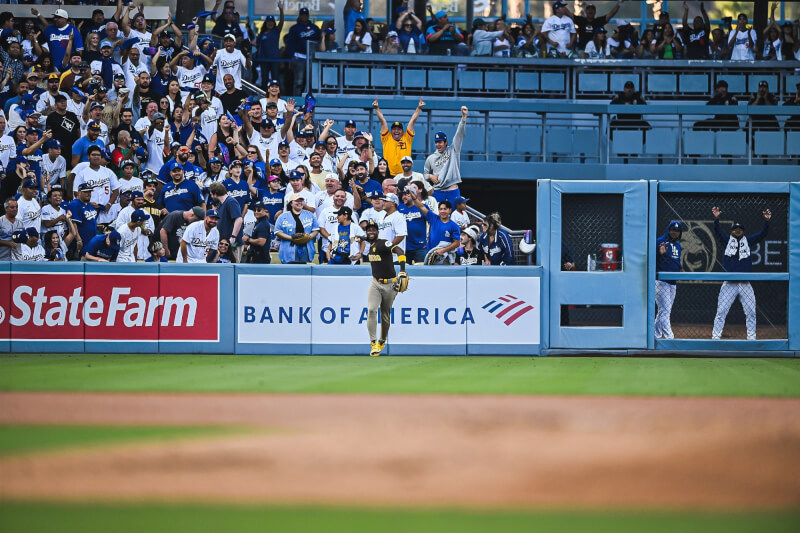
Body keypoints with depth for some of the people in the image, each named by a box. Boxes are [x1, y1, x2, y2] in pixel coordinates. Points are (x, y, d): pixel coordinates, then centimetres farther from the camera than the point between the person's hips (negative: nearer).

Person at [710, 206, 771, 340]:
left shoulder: (748, 241, 11)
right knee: (721, 312, -4)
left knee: (751, 312, 2)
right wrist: (716, 219, -24)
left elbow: (762, 234, 2)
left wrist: (767, 221, -15)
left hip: (745, 284, 2)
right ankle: (715, 337, -1)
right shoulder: (727, 241, 8)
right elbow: (717, 232, -7)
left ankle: (751, 337, 10)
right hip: (729, 284, -2)